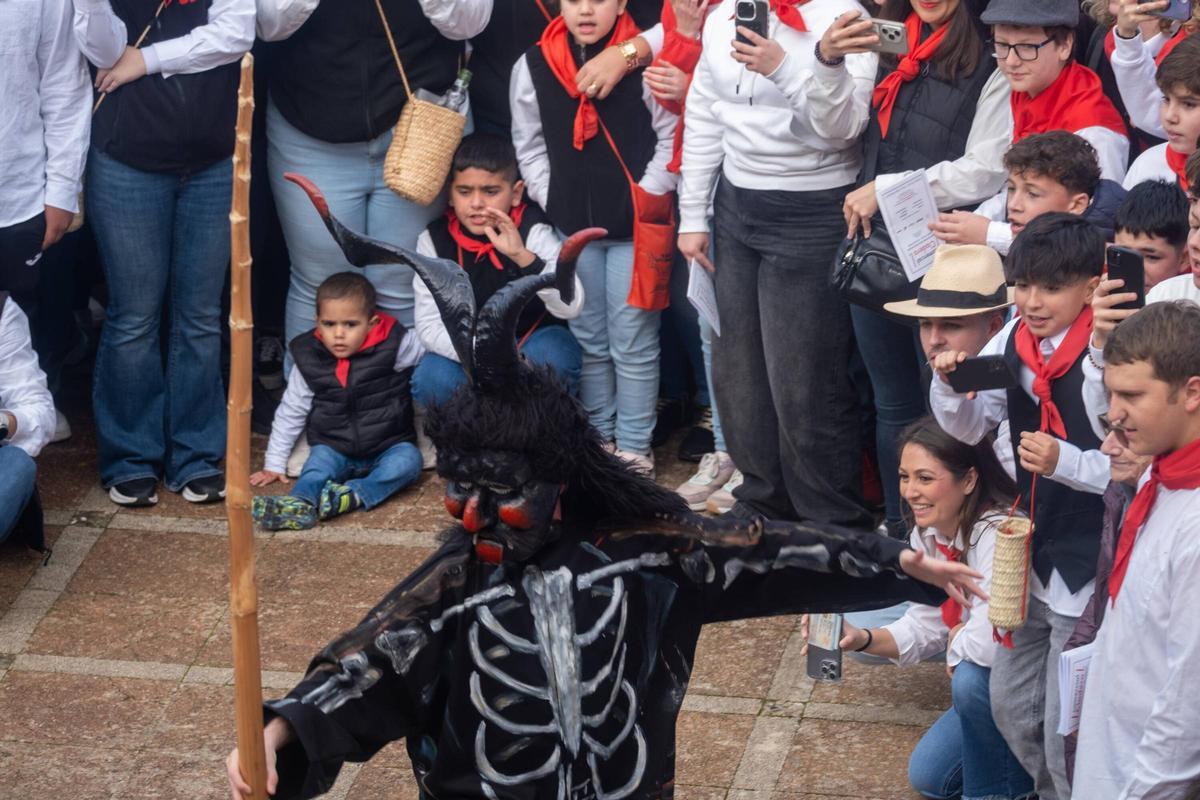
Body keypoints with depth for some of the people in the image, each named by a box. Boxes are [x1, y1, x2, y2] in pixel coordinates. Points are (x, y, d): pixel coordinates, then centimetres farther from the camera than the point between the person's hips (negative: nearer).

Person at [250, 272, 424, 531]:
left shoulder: (396, 347, -8)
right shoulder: (309, 358, -1)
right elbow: (290, 412, 7)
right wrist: (274, 463, 7)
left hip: (388, 447, -1)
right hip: (334, 448, 1)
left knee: (408, 459, -29)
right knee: (319, 461, -29)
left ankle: (355, 495, -46)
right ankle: (299, 504, -56)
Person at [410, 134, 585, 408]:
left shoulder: (533, 231, -17)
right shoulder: (434, 240, -10)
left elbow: (571, 307, -31)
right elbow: (429, 325, -13)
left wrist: (523, 256, -47)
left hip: (534, 337, -1)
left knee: (552, 358, -34)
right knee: (431, 381, -29)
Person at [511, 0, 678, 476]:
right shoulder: (533, 66, 0)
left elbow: (672, 136, -5)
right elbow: (529, 145, 10)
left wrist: (645, 199, -9)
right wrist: (552, 202, 3)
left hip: (633, 225, -4)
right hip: (570, 227, 4)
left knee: (633, 341, 2)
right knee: (588, 340, 14)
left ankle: (634, 446, 13)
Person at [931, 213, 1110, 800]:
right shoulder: (1013, 342, -2)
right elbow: (969, 427, 9)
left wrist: (1065, 463, -32)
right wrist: (950, 385, -10)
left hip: (1088, 571, -8)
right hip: (1027, 556, 8)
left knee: (1065, 731, 3)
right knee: (1012, 706, 23)